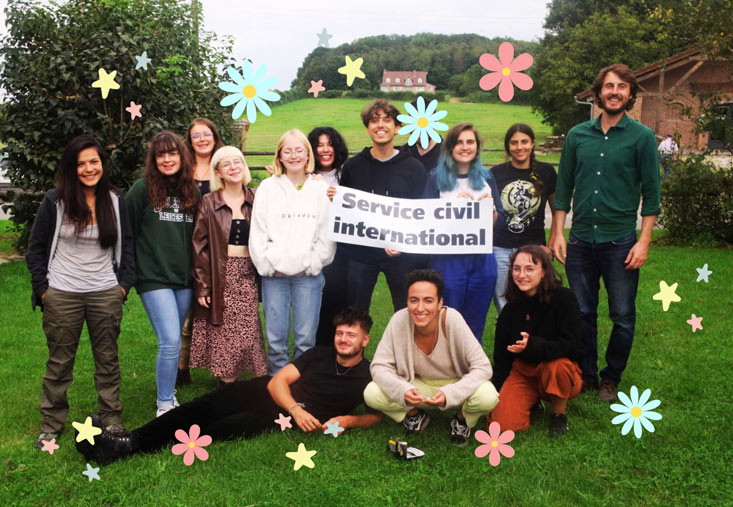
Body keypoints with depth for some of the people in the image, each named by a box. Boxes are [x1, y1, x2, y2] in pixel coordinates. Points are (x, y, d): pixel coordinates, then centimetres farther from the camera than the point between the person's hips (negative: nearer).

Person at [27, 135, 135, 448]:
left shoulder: (115, 202, 3)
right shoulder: (55, 201, -3)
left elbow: (127, 245, 10)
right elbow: (36, 248, 2)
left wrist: (124, 283, 1)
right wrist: (42, 288, -4)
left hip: (106, 294, 2)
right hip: (62, 295, -1)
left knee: (108, 359, 10)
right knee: (59, 362, 7)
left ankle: (111, 419, 23)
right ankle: (51, 425, 20)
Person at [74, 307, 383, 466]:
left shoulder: (366, 376, 2)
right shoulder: (319, 354, 10)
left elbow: (378, 414, 3)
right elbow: (278, 381, 3)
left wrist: (349, 420, -17)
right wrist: (296, 408, -17)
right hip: (270, 393, 5)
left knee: (223, 427, -26)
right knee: (203, 408, -19)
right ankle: (127, 443, -29)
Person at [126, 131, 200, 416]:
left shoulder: (192, 191, 8)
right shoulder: (142, 189, -4)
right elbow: (127, 232, -2)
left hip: (184, 278, 4)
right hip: (154, 277, -4)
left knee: (172, 342, 12)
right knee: (171, 342, -12)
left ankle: (167, 391, 29)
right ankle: (165, 404, 1)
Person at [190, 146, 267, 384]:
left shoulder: (254, 200, 6)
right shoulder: (209, 203, -2)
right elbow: (199, 246, -4)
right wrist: (202, 286, -8)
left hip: (248, 277, 2)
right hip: (220, 278, -2)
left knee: (246, 336, 3)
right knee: (223, 337, 0)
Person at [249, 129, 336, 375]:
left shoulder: (321, 188, 7)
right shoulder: (268, 187, 7)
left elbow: (327, 234, 3)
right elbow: (257, 232, 3)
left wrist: (311, 264, -4)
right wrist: (268, 265, -4)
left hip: (308, 274, 0)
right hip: (274, 274, 0)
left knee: (306, 337, 1)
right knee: (276, 338, 2)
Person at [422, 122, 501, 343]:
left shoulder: (486, 179, 11)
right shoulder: (437, 179, 1)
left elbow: (495, 223, 10)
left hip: (482, 259, 3)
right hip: (448, 259, -3)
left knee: (475, 325, 11)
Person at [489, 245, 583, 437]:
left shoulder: (564, 299, -14)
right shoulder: (511, 308, 0)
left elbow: (571, 346, -21)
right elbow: (501, 356, 5)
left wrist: (533, 346, -36)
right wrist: (496, 393, -4)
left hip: (559, 370, -3)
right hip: (522, 370, 3)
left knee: (557, 366, -39)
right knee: (503, 424, -19)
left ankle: (559, 413, -8)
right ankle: (532, 400, 15)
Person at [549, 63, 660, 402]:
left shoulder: (642, 137, -1)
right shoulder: (577, 135, 6)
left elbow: (651, 193, -2)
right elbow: (564, 189, 9)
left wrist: (644, 241, -9)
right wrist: (557, 233, 4)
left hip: (620, 243, -2)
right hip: (581, 241, 2)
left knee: (623, 317, 6)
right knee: (582, 313, 10)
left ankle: (611, 379, 24)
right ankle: (586, 375, 26)